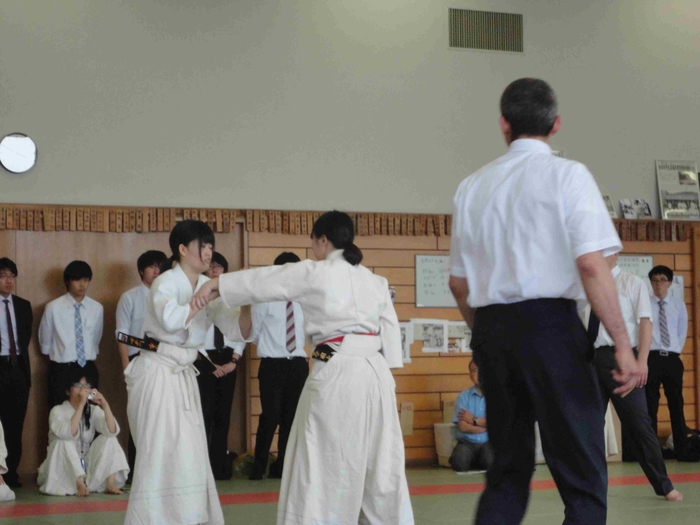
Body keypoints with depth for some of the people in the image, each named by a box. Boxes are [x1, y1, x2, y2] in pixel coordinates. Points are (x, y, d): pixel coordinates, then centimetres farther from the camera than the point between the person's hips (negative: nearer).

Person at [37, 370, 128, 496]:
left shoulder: (93, 410, 3)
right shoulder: (58, 411, -8)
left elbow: (112, 431, -15)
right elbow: (67, 433, -30)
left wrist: (104, 405, -25)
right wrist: (81, 405, -32)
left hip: (87, 467, 4)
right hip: (63, 472, -4)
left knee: (108, 439, -13)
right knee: (63, 442, -29)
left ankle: (110, 484, -21)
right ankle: (80, 485, -30)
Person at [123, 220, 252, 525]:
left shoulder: (208, 287, 6)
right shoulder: (166, 283, -13)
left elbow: (238, 332, 3)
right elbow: (170, 320, -34)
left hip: (183, 375, 7)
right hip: (156, 374, -7)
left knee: (190, 458, 11)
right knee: (158, 456, -9)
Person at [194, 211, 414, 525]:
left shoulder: (314, 273, -2)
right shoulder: (374, 280, 14)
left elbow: (263, 281, 5)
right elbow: (390, 330, 13)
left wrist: (217, 284, 16)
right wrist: (385, 378, 16)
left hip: (338, 373, -6)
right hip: (376, 372, 6)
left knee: (324, 461, 1)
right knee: (380, 460, 12)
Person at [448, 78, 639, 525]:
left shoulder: (473, 186, 11)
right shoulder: (567, 175, -4)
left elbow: (459, 283, 14)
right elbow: (591, 266, -14)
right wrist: (623, 345, -12)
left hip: (491, 331, 5)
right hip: (550, 324, -5)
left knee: (508, 471, 16)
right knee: (583, 478, 0)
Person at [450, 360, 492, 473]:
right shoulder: (464, 396, 4)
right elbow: (463, 427, -4)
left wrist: (474, 420, -5)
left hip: (489, 442, -1)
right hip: (467, 442, 1)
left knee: (490, 462, -34)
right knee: (459, 464, -30)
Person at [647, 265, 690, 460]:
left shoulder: (679, 305, 9)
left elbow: (682, 331, 14)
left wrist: (676, 350, 6)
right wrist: (645, 353, -4)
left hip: (673, 359, 3)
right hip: (652, 358, -3)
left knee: (676, 406, 5)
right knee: (650, 407, 0)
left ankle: (682, 451, 8)